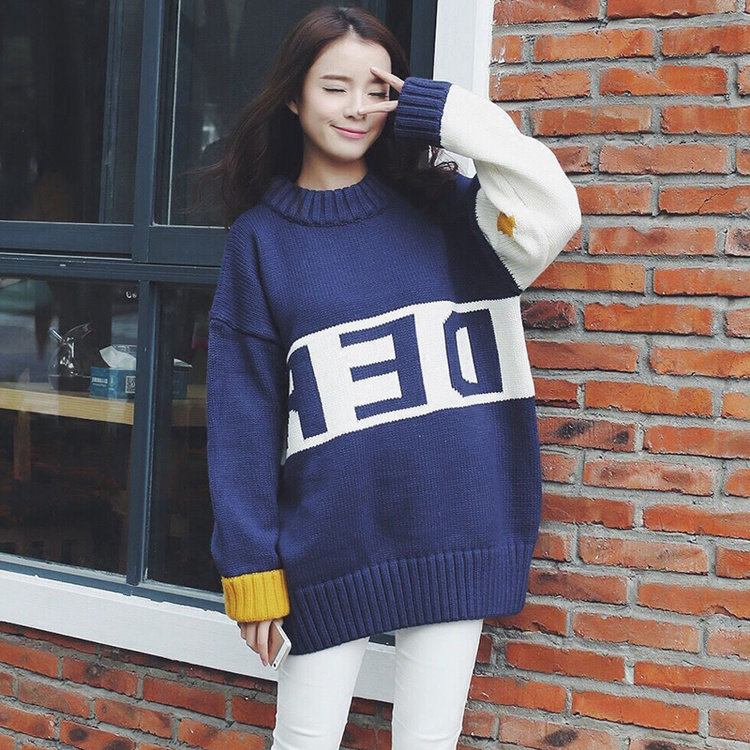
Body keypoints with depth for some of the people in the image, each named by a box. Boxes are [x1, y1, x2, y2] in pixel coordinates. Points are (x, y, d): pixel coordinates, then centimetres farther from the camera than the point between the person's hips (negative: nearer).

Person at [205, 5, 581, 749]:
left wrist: (450, 115, -10)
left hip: (453, 534, 1)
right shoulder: (260, 238, 3)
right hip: (330, 542, -1)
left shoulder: (439, 208, 5)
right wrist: (250, 564, -2)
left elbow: (550, 214, -14)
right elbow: (243, 414, 1)